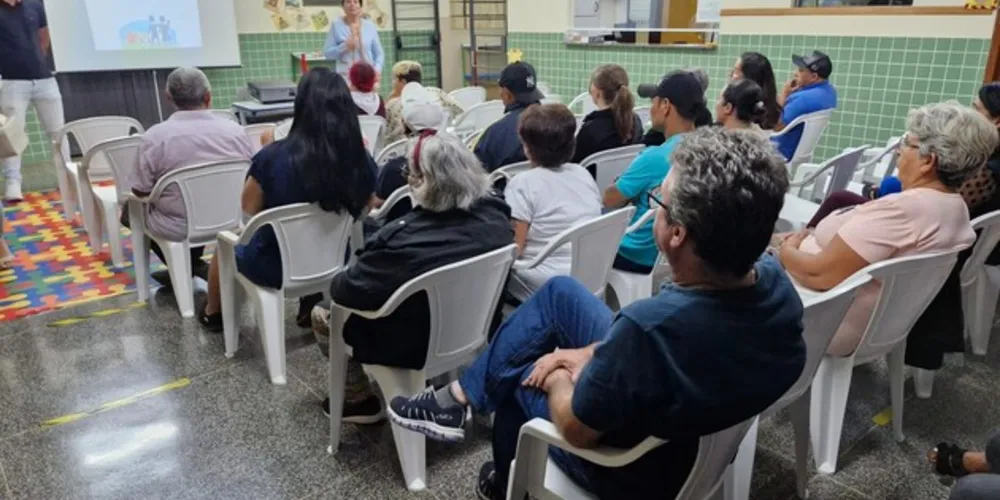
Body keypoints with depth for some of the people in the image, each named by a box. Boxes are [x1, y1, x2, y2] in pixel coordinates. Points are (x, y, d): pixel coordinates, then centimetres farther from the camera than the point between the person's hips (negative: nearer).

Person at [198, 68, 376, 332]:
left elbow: (249, 208, -8)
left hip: (275, 266, -2)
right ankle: (312, 303, 45)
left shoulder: (273, 156, -25)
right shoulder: (364, 162, -18)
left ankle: (213, 313, 54)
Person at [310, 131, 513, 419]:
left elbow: (346, 290, -21)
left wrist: (337, 280, 1)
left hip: (413, 344, -7)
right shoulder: (496, 217, -16)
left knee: (322, 314, 17)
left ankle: (361, 400, 27)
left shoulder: (406, 242, -35)